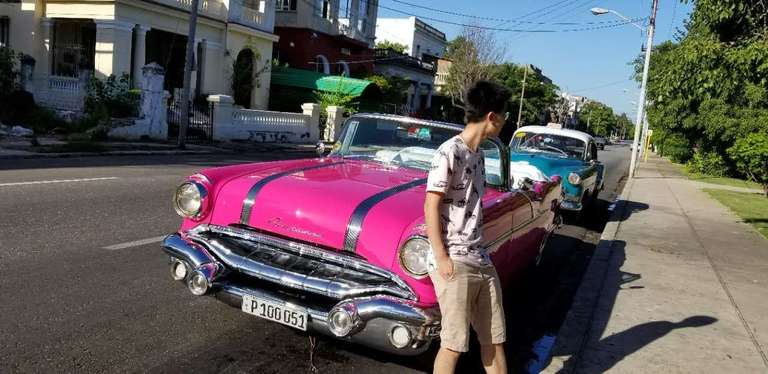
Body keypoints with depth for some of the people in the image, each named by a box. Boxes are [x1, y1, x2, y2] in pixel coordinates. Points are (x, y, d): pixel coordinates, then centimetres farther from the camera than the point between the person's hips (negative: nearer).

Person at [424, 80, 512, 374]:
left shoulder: (478, 155, 12)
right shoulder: (450, 152, -12)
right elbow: (431, 206, -13)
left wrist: (479, 250, 14)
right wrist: (441, 258, -16)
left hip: (481, 260, 8)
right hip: (453, 262, -8)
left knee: (494, 338, 14)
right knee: (455, 343, 0)